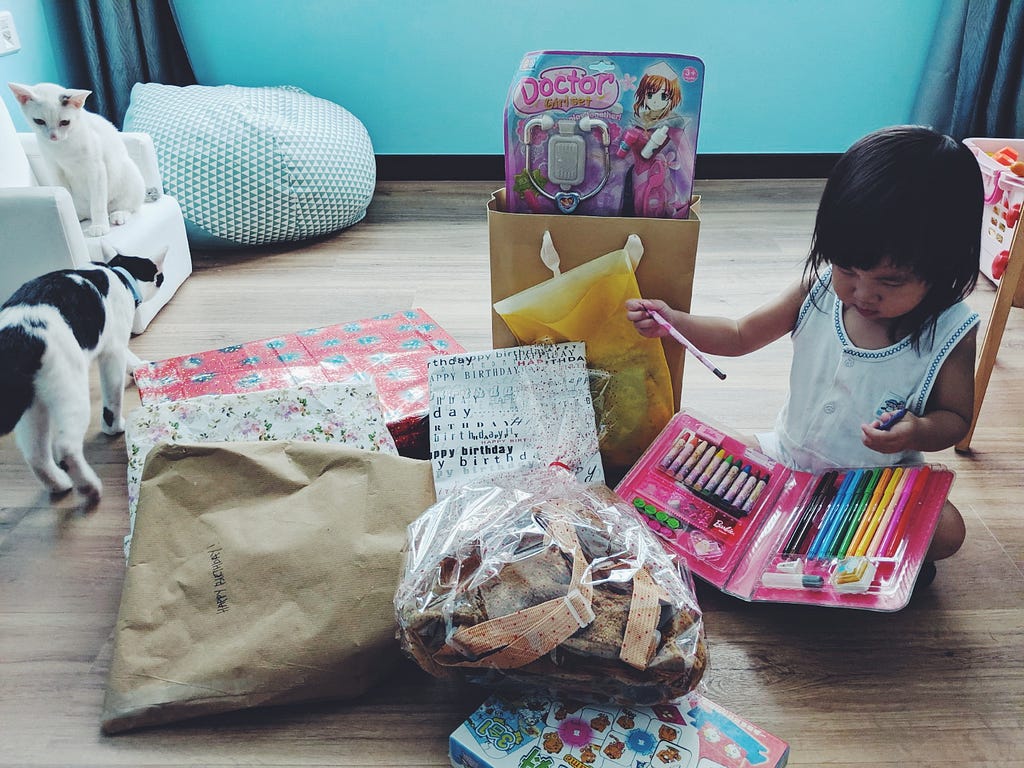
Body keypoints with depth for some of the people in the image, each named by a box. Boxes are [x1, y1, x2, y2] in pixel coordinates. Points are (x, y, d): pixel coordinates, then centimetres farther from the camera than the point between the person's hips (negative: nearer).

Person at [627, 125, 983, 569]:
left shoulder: (949, 332, -16)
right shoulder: (819, 288, -11)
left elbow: (957, 417, -4)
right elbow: (740, 336, -1)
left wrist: (922, 431, -28)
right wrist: (673, 321, -17)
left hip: (881, 479, -2)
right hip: (790, 456, 3)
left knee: (946, 531, -27)